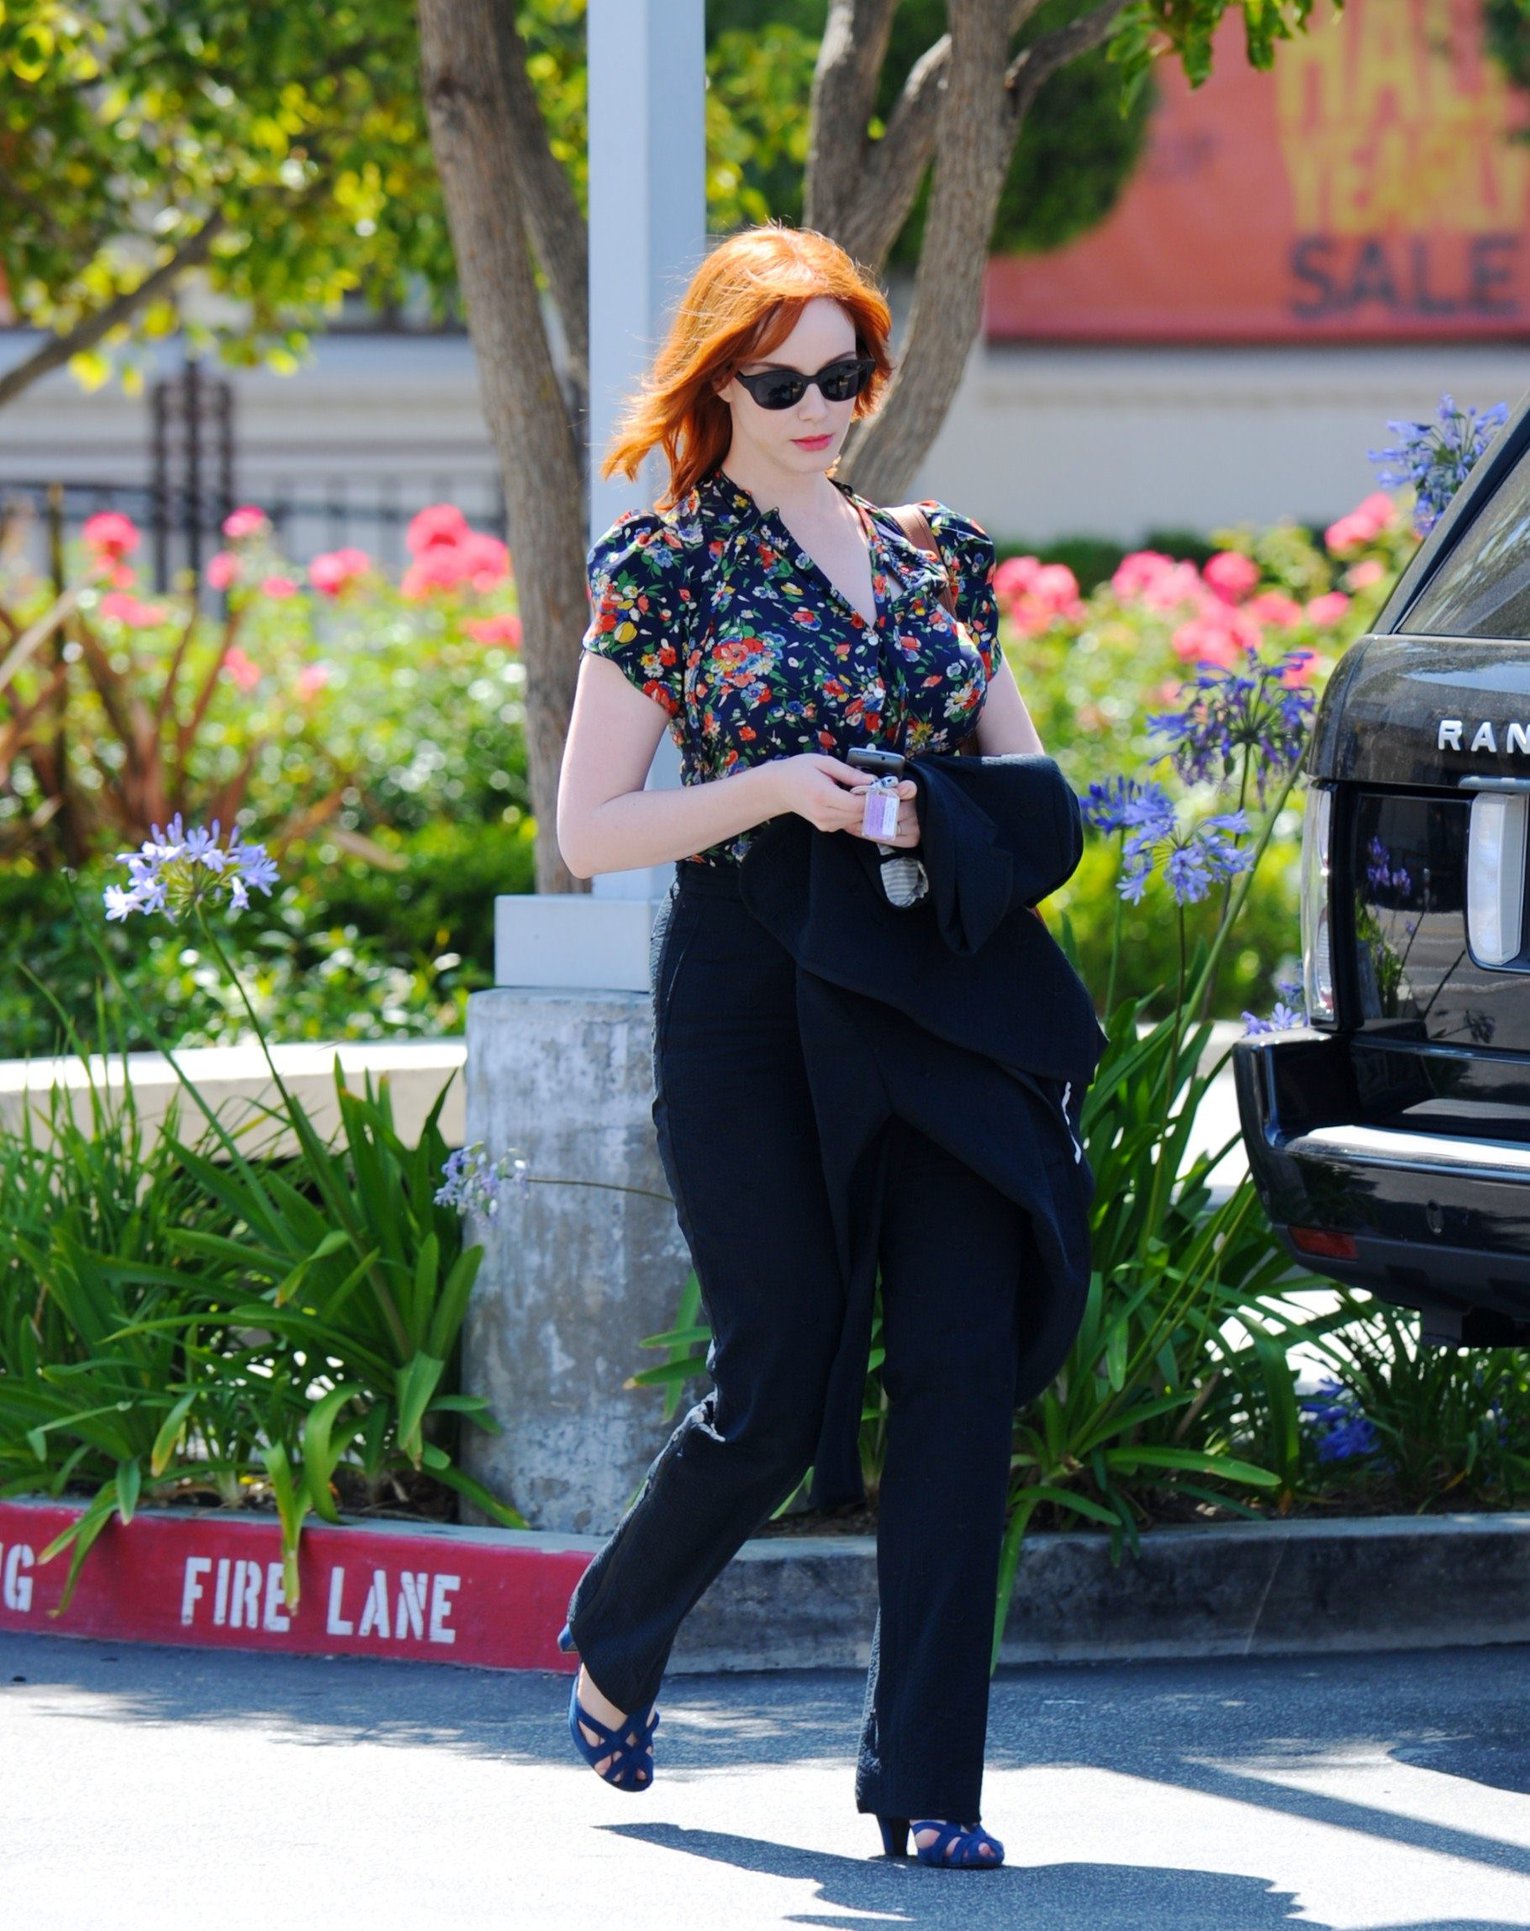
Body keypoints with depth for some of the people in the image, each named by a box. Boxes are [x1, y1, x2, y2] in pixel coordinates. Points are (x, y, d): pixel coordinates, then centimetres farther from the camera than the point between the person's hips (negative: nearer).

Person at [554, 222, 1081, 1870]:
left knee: (962, 1364, -8)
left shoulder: (939, 560, 14)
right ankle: (612, 1638, 25)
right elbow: (588, 833, -2)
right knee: (782, 1379, -5)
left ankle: (925, 1776, -4)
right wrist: (777, 788, -16)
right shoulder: (664, 568, 1)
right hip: (749, 993, -4)